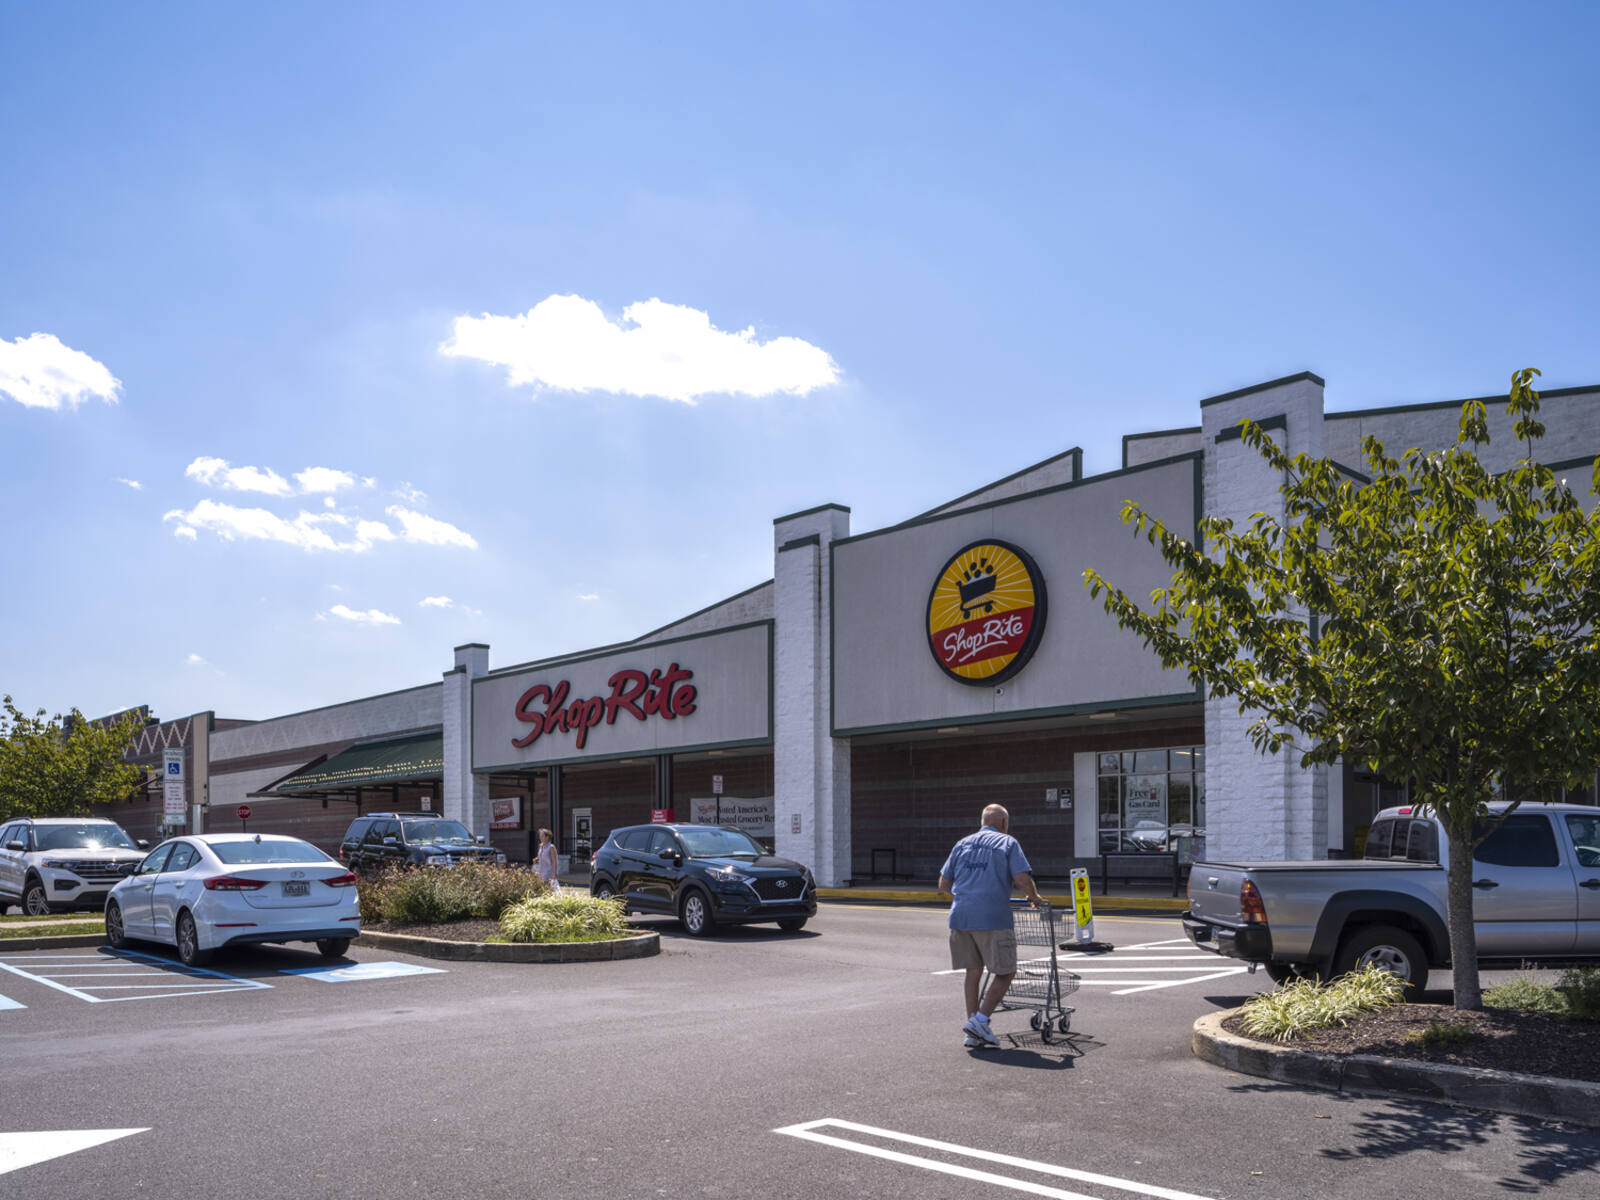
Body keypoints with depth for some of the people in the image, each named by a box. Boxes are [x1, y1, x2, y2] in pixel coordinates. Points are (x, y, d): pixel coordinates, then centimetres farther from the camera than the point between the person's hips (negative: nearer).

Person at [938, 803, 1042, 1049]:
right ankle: (980, 1020, -6)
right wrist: (1035, 898, 11)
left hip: (960, 917, 5)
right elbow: (1023, 880, -9)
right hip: (993, 918, -5)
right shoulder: (1007, 843, 4)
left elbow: (943, 885, 16)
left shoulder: (962, 844, 16)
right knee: (1004, 972, 6)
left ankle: (975, 1034, 13)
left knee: (972, 972, 12)